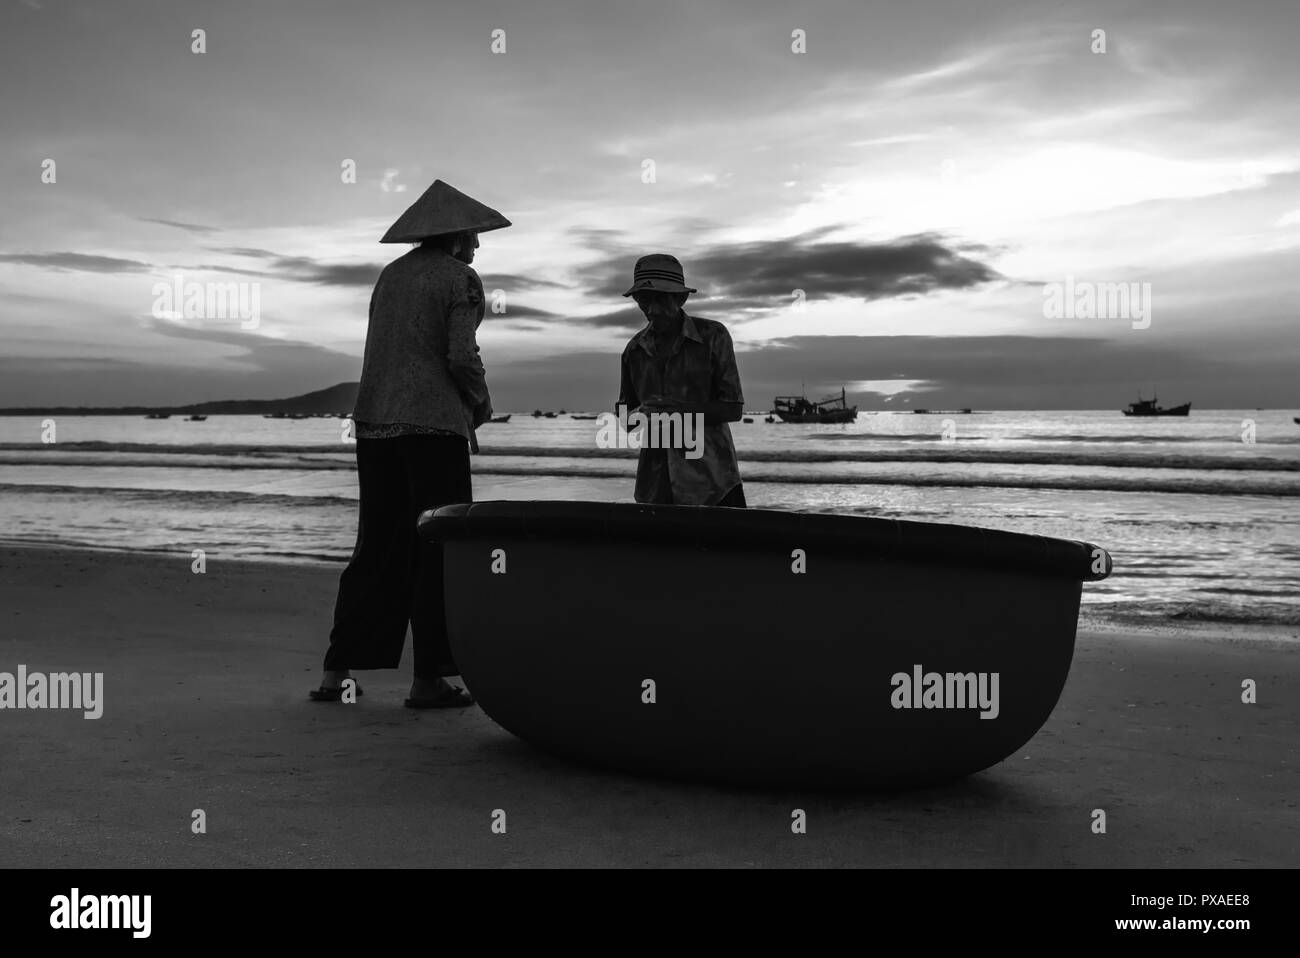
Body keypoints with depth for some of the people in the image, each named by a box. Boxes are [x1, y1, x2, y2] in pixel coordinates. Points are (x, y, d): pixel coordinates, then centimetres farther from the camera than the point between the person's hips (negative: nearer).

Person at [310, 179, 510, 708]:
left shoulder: (392, 273, 16)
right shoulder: (460, 279, -3)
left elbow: (383, 352, 12)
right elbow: (461, 357, -14)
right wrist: (482, 403, 5)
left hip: (374, 421, 7)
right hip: (434, 424, -7)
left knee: (378, 546, 12)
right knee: (438, 551, 0)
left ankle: (336, 673, 11)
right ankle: (428, 679, 1)